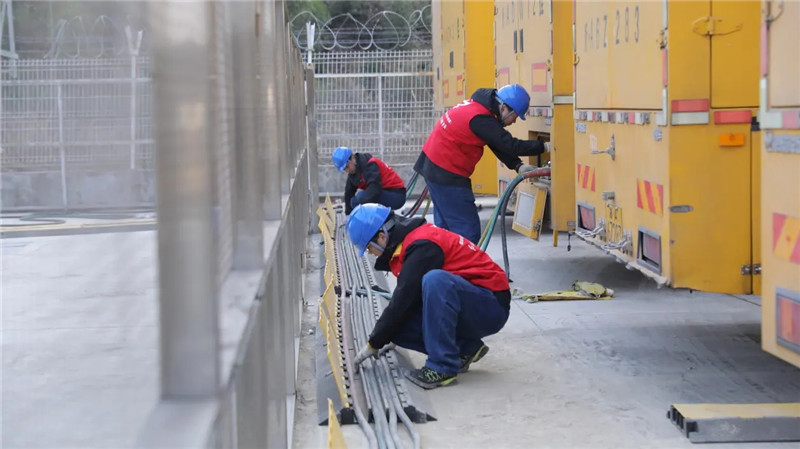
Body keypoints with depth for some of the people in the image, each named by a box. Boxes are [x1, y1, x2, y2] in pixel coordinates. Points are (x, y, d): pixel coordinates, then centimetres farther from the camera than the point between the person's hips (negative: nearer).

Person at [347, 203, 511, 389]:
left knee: (434, 280, -36)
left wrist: (374, 343, -8)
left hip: (491, 307, -9)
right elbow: (405, 298, 21)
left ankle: (443, 367, -26)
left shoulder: (422, 246, -20)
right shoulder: (412, 238, 9)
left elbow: (404, 301, -19)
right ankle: (466, 349, 4)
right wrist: (380, 336, 18)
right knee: (395, 328, -7)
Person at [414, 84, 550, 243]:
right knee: (468, 230, -9)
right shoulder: (479, 118, -24)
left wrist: (518, 166, -3)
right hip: (446, 174, -10)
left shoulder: (477, 105, 7)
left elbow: (499, 144, 8)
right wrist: (544, 147, -15)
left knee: (445, 226, 15)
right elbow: (509, 145, -22)